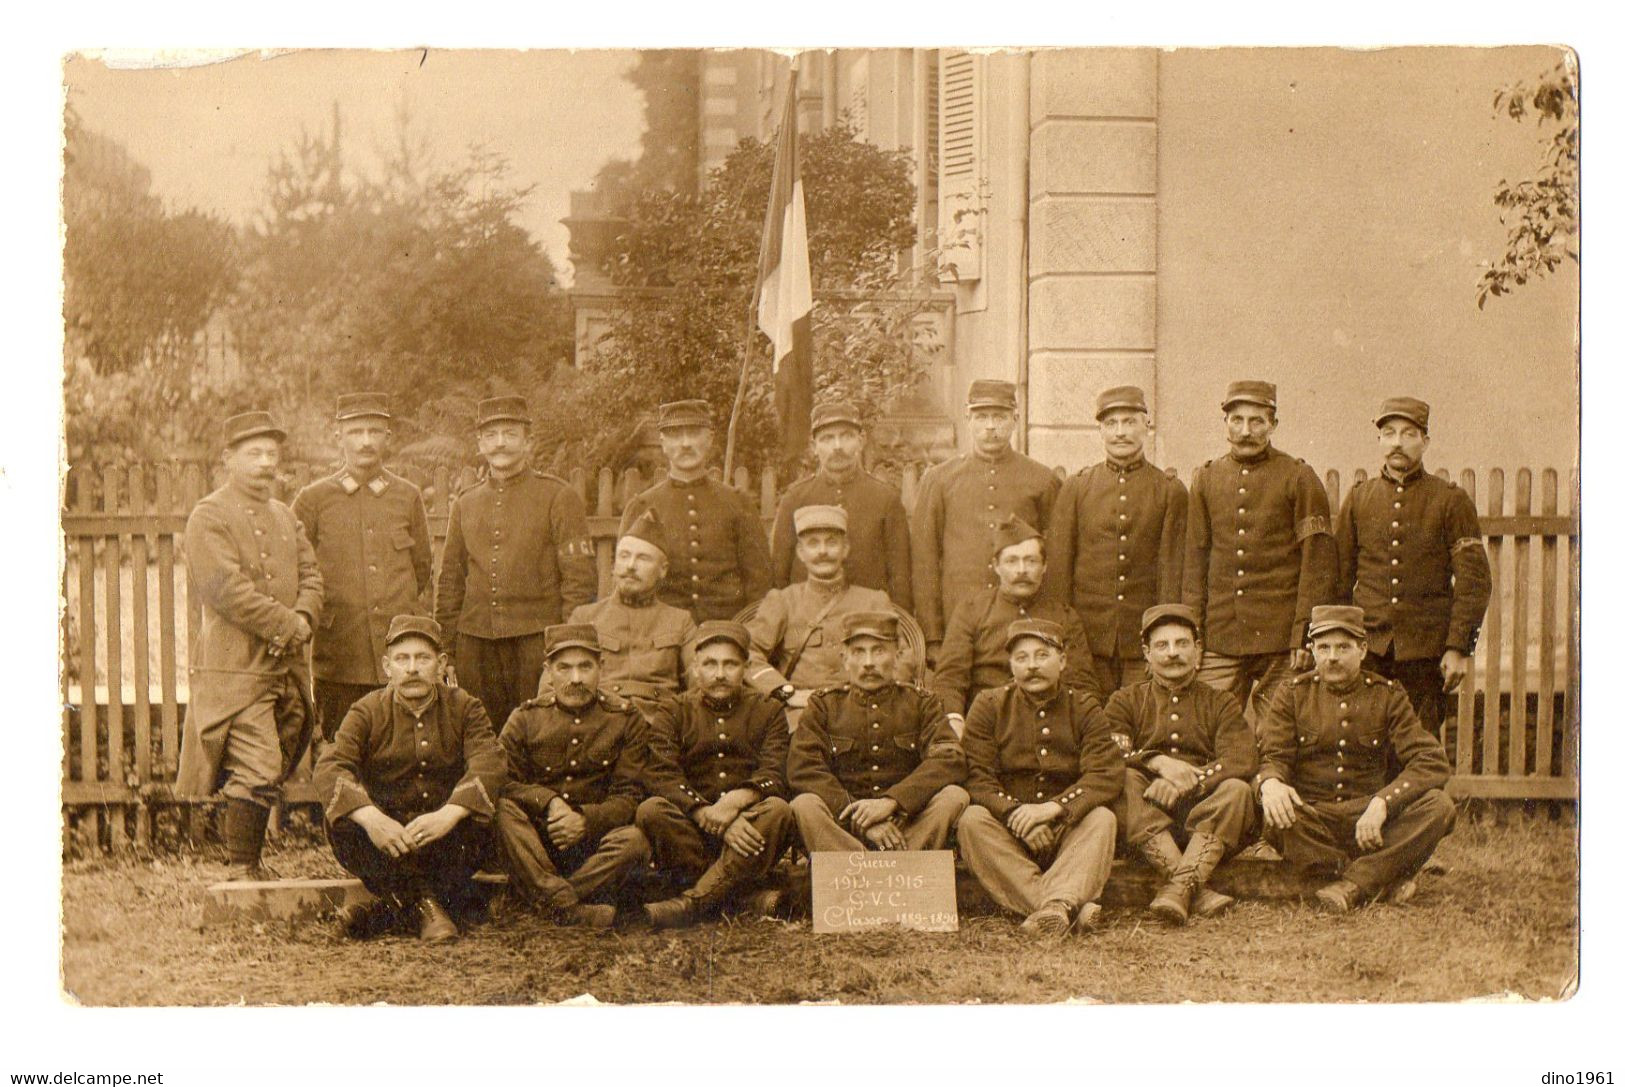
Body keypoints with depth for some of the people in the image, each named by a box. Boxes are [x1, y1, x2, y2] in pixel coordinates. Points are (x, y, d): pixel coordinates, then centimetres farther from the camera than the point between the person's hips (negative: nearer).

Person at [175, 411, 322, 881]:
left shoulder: (285, 517, 20)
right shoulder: (209, 516, -5)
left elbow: (310, 575, 14)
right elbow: (226, 588, -15)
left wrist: (303, 620, -7)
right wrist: (287, 626, -13)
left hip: (287, 665, 7)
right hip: (236, 665, -7)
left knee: (269, 773, 9)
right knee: (257, 770, -12)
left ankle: (249, 860, 19)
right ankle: (243, 868, -5)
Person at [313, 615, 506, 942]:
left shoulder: (464, 707, 0)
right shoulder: (368, 711, -1)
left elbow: (490, 764, -18)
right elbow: (329, 767, -18)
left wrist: (448, 814, -37)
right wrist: (370, 817, -38)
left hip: (448, 843, 0)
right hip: (385, 834, 0)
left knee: (478, 816, -30)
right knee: (338, 819, -28)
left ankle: (393, 905, -23)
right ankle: (425, 902, -27)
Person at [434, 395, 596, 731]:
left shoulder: (558, 497, 0)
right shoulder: (465, 504, 14)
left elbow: (581, 578, -3)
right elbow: (449, 581, 17)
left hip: (538, 639, -4)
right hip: (476, 642, 4)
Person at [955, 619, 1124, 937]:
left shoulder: (1085, 708, 5)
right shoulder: (988, 706, 4)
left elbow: (1108, 776, -9)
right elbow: (977, 779, -6)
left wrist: (1052, 808, -25)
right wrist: (1016, 815, -25)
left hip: (1068, 832, 0)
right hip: (1007, 834, 0)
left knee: (1102, 818, -27)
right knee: (972, 820, -30)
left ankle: (1058, 902, -49)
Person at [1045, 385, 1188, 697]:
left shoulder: (1171, 492, 5)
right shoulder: (1075, 488, 7)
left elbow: (1173, 574, 2)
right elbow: (1057, 569, 5)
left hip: (1145, 642, -1)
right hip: (1086, 641, 1)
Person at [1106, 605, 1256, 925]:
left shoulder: (1221, 704, 16)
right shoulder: (1125, 702, 16)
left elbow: (1243, 762, -3)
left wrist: (1187, 782, -20)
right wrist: (1160, 763, -22)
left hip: (1208, 820, 0)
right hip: (1144, 824, 0)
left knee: (1237, 789, -28)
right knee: (1125, 780, -29)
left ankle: (1180, 886, -45)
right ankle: (1199, 891, -41)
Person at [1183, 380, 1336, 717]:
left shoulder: (1299, 478, 0)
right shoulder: (1206, 479, 11)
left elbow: (1318, 563, -3)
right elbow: (1194, 560, 12)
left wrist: (1305, 635, -10)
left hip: (1280, 639, -3)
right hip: (1219, 639, 3)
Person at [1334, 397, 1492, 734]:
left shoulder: (1451, 501, 1)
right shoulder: (1358, 498, 9)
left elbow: (1474, 582, -1)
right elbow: (1339, 578, 13)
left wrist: (1459, 648, -8)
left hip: (1426, 653, -2)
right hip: (1367, 649, 2)